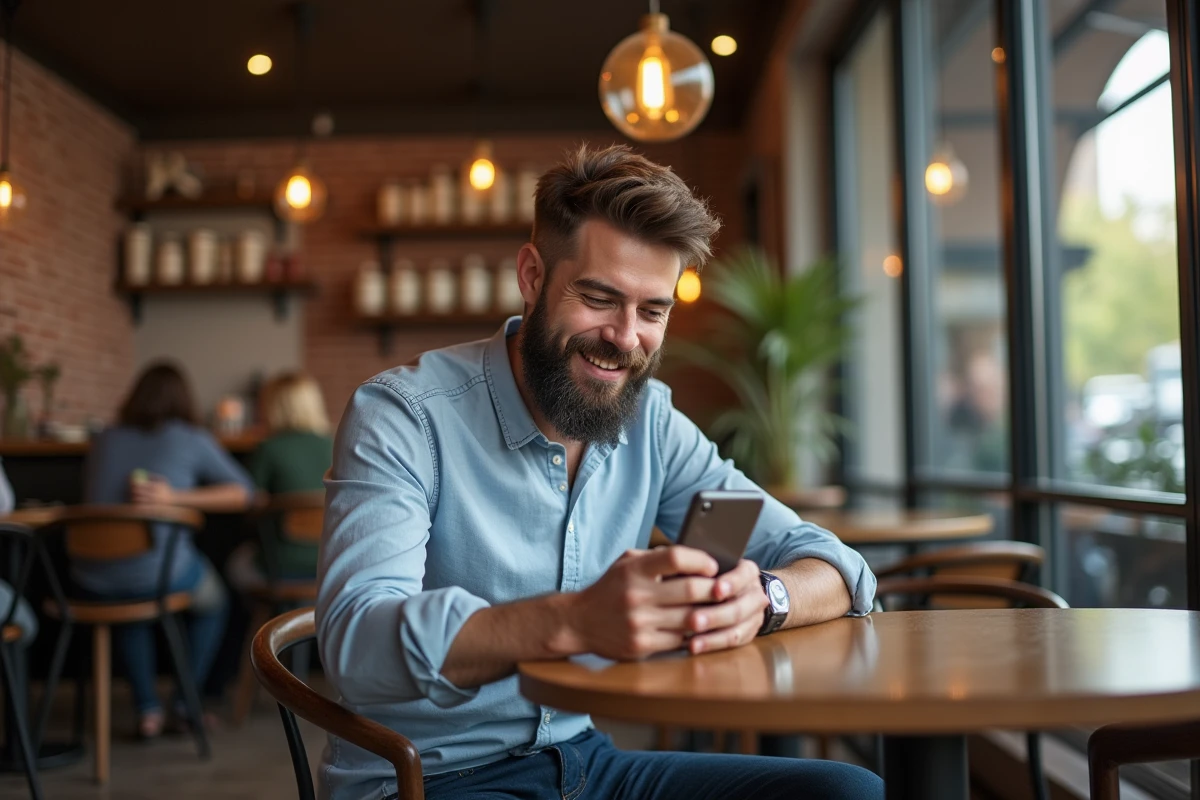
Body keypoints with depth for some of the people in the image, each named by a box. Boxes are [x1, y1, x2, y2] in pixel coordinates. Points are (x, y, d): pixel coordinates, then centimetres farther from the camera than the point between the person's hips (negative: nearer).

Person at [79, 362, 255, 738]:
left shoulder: (104, 441, 13)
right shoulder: (190, 439, 3)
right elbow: (242, 492, 1)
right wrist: (176, 498, -5)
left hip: (92, 580, 4)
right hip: (158, 574, -3)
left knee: (129, 601, 38)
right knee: (212, 598, 29)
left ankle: (148, 710, 29)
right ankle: (187, 701, 26)